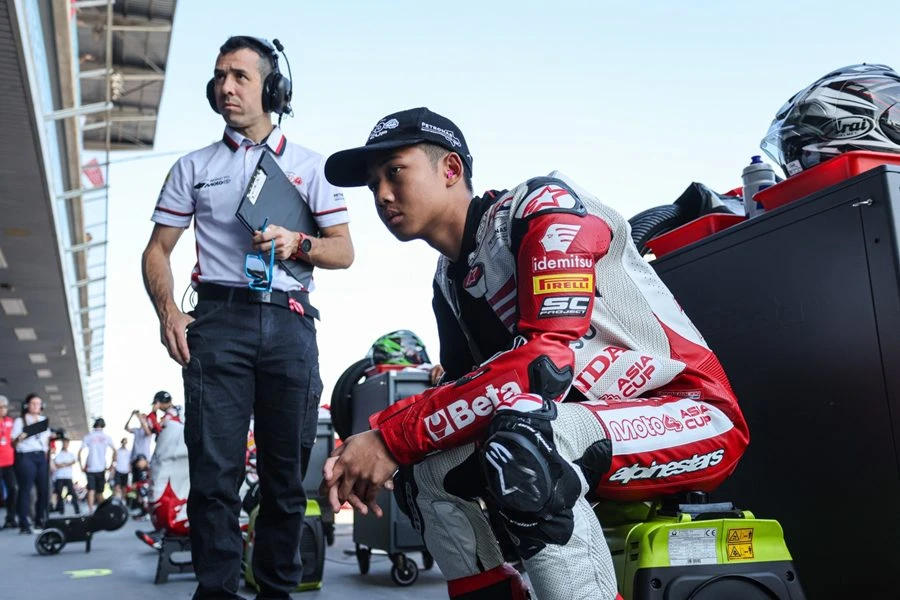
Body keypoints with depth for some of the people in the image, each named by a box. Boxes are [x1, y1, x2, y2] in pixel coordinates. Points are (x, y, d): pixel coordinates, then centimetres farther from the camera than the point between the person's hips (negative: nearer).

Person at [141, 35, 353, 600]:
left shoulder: (310, 165, 15)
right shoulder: (194, 166, 17)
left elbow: (344, 251, 10)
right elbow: (158, 249, 14)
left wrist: (297, 244, -10)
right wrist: (167, 310, -4)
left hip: (289, 324, 0)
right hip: (218, 320, 0)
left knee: (287, 471, 3)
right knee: (214, 468, -7)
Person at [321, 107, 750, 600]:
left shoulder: (543, 206, -14)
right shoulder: (448, 282, 11)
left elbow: (547, 360, -27)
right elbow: (463, 390, 9)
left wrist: (391, 437, -26)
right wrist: (370, 444, -10)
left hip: (695, 415, -8)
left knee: (521, 439, -34)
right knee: (426, 465, -1)